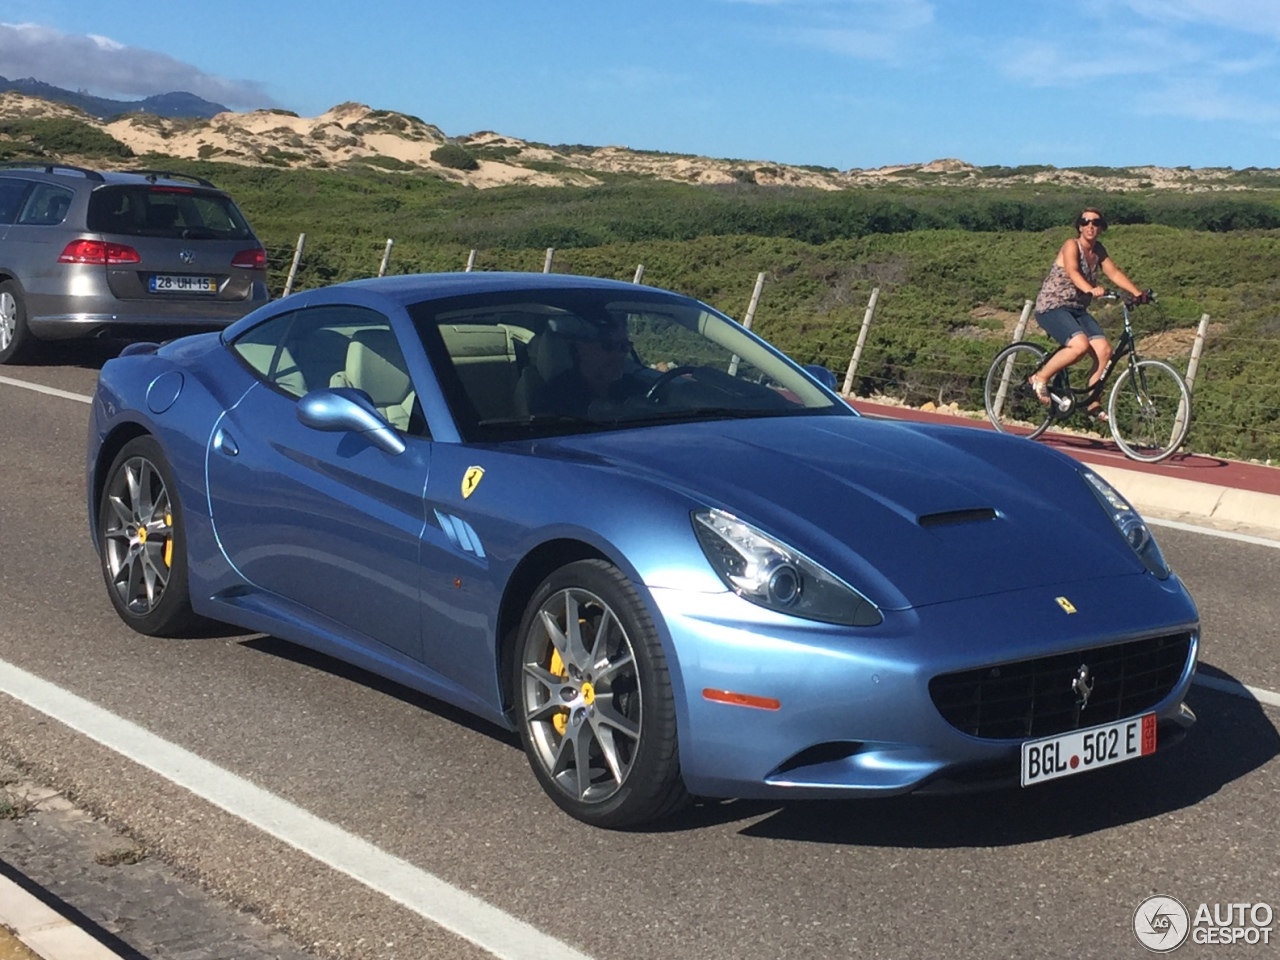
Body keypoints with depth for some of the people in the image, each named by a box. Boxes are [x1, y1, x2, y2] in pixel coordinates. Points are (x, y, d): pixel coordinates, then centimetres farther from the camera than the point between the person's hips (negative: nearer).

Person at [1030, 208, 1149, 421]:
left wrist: (1137, 293, -12)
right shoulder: (1071, 246, -13)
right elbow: (1072, 272, -30)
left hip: (1077, 309, 7)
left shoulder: (1098, 250, 9)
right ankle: (1040, 378, -10)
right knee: (1080, 345, -31)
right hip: (1052, 307, -7)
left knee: (1104, 349, -12)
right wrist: (1090, 290, -48)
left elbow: (1114, 273, 3)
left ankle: (1092, 403, -1)